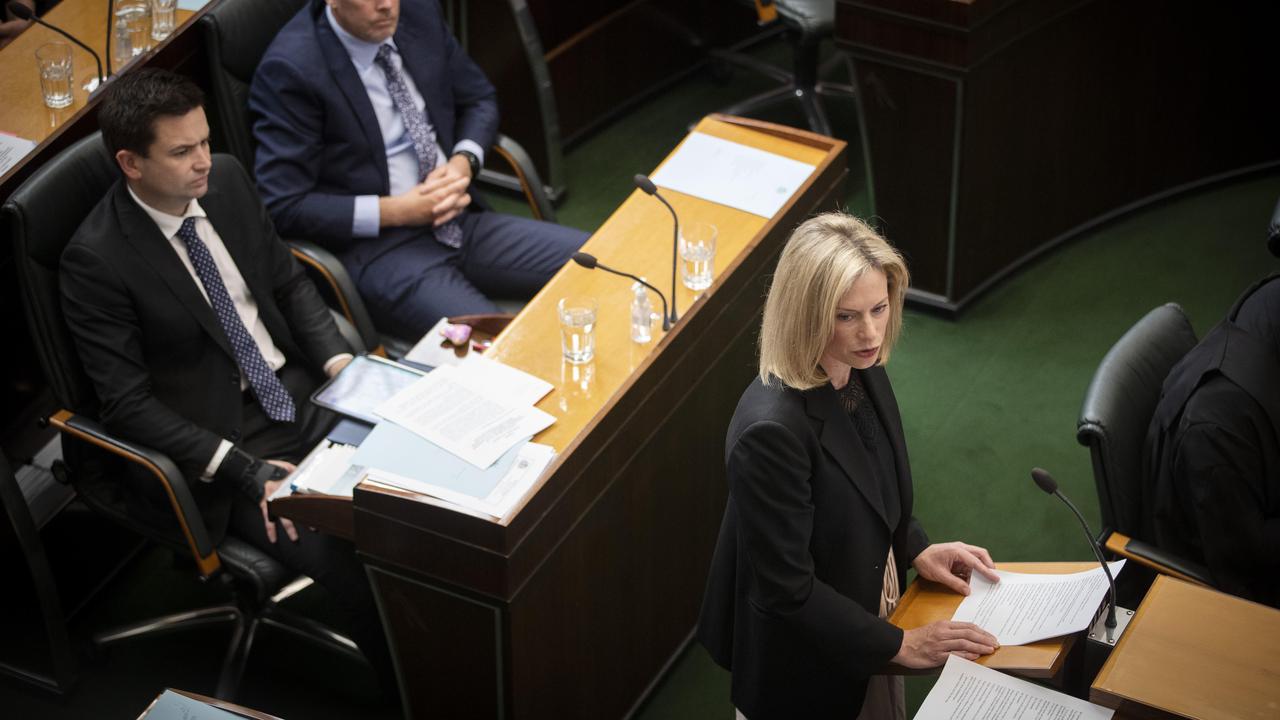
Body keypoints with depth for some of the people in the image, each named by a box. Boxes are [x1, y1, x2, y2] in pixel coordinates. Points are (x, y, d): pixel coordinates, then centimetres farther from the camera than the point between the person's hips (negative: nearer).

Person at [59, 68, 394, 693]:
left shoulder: (226, 181, 1)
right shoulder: (95, 259, -17)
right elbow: (129, 405, -16)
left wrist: (341, 362, -4)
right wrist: (245, 471, -22)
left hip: (299, 388, 6)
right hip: (217, 441, -6)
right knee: (354, 563, -23)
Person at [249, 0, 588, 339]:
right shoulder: (291, 68, -14)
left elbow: (479, 100, 17)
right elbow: (284, 206, -15)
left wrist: (464, 162, -4)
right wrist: (396, 211, -17)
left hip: (460, 221, 7)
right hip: (378, 250, -7)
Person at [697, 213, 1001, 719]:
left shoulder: (862, 373, -8)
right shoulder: (771, 429, -34)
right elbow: (787, 588, -28)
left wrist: (915, 550, 0)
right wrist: (900, 645, -20)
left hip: (865, 629, 7)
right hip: (803, 667, -7)